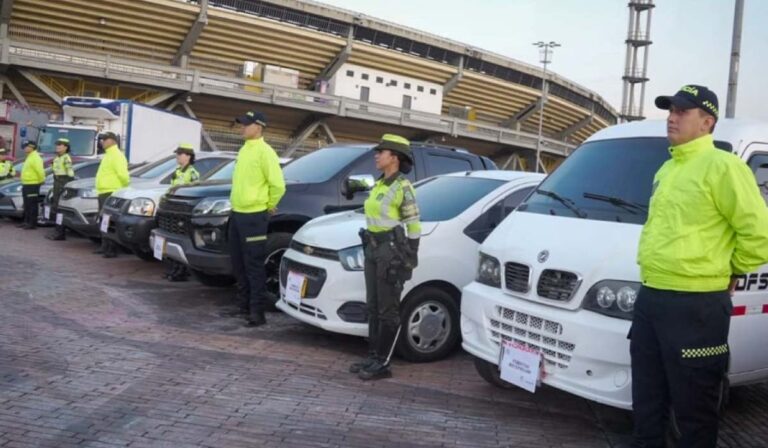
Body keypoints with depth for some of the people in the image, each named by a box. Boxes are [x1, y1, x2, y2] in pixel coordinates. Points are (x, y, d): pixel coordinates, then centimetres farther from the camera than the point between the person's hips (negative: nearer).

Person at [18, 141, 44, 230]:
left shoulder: (35, 157, -16)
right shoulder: (29, 157, 18)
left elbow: (40, 170, -25)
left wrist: (41, 180, -15)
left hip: (32, 185, -11)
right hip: (27, 185, 11)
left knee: (32, 205, -7)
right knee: (27, 205, 17)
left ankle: (32, 224, -5)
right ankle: (27, 222, 25)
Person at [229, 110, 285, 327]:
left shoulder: (265, 152, -13)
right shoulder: (244, 149, 15)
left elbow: (278, 185, -18)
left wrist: (270, 206, -5)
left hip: (254, 217, -9)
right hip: (237, 214, 9)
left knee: (254, 266, -5)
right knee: (239, 264, 16)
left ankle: (257, 313, 1)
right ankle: (243, 305, 29)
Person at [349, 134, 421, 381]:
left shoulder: (403, 187, -12)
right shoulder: (379, 184, 13)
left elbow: (414, 226, -13)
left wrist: (409, 260, -15)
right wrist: (369, 249, 17)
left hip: (392, 250, -9)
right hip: (373, 249, 9)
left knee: (388, 310, -1)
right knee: (373, 307, 13)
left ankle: (382, 363, 7)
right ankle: (373, 356, 23)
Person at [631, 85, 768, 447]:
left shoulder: (721, 166, -11)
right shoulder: (667, 169, 17)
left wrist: (730, 270, -2)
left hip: (696, 306, -8)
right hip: (650, 298, 9)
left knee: (693, 408, 5)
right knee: (646, 399, 19)